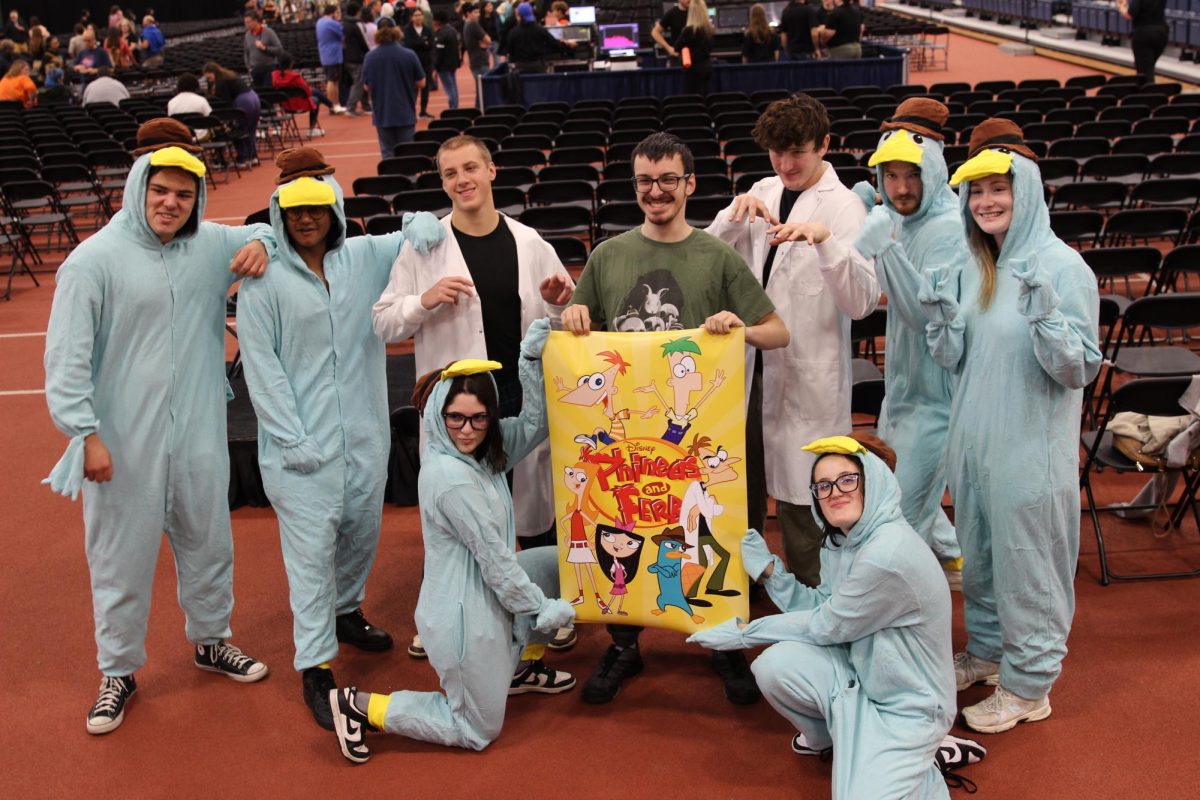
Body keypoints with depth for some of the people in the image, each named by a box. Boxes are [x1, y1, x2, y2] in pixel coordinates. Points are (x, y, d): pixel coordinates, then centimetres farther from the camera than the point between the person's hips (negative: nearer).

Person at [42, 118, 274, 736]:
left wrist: (261, 244, -4)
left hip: (198, 435, 5)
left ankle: (210, 641, 42)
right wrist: (84, 431, -16)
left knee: (208, 543, 19)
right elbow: (66, 356, -11)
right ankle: (118, 672, 27)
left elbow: (276, 232, 20)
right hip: (123, 444, -4)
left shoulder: (213, 245, 2)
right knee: (122, 558, 8)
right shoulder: (96, 259, -12)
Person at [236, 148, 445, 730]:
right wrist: (291, 439, -13)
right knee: (312, 546, -3)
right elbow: (261, 364, -8)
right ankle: (315, 666, 7)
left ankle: (344, 611, 45)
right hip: (301, 441, -5)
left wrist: (421, 226, -4)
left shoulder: (365, 257, 4)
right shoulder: (264, 279, -7)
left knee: (363, 529, 19)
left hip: (363, 432, 5)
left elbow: (415, 237, 21)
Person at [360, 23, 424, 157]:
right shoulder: (409, 55, -9)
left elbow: (367, 86, 1)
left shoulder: (370, 57, -6)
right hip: (405, 113, -1)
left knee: (388, 153, 8)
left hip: (382, 114, 1)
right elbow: (421, 83, -3)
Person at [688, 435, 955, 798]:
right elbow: (821, 610, 4)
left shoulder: (890, 553, -28)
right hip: (862, 675, 7)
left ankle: (916, 767, 10)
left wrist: (744, 633, -9)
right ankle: (825, 734, 14)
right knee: (776, 664, -18)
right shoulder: (839, 540, 0)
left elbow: (826, 627, -18)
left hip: (908, 705, -7)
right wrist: (769, 569, -2)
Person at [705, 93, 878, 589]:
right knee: (742, 479, 18)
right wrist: (736, 215, -12)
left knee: (797, 492, 0)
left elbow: (862, 301, -20)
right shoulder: (762, 193, 8)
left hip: (807, 374, -6)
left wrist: (825, 240, -34)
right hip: (749, 362, 6)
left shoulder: (843, 206, -9)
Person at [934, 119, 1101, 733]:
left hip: (1030, 444, -7)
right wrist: (938, 314, -11)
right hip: (974, 435, 7)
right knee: (979, 553, 20)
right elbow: (955, 359, 7)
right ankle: (987, 650, 40)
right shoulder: (973, 266, 5)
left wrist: (1046, 317, -33)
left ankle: (1029, 685, 21)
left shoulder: (1061, 265, -15)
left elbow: (1081, 369, -17)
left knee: (1026, 558, 5)